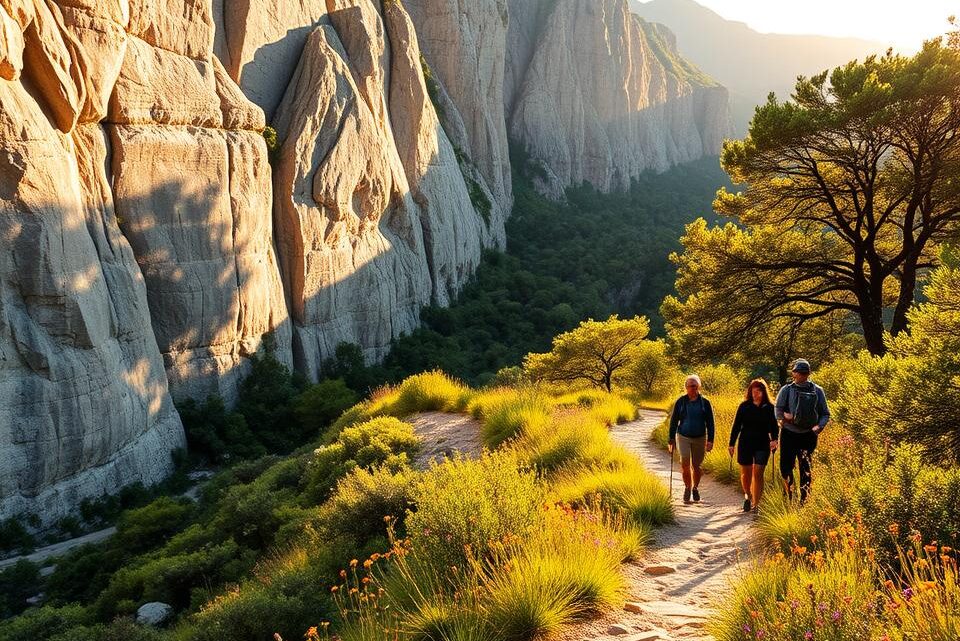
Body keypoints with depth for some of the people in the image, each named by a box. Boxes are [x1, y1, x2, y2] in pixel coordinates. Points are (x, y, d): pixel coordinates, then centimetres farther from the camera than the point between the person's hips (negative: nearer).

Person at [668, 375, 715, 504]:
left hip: (700, 438, 1)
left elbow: (710, 423, 3)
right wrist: (671, 439, 2)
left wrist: (710, 440, -4)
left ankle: (695, 488, 29)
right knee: (685, 464, -10)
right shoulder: (680, 402, 0)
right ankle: (687, 488, 12)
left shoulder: (705, 403, 0)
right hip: (683, 437, 0)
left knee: (697, 466, 6)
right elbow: (674, 421, 4)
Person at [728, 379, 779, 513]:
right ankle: (747, 496, 36)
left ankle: (756, 504, -1)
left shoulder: (769, 408, 2)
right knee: (746, 473, 9)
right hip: (745, 444, 1)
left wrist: (774, 439, -15)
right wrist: (731, 444, 1)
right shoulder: (744, 406, 2)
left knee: (758, 473, -7)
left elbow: (774, 426, 4)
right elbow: (736, 426, 4)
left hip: (762, 445, -1)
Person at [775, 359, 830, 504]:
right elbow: (778, 409, -1)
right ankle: (790, 496, 16)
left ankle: (804, 500, 12)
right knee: (786, 467, -1)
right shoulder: (787, 390, 4)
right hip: (789, 434, 0)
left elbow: (825, 414, 8)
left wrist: (820, 426, -11)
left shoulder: (817, 391, 6)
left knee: (806, 470, 3)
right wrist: (784, 416, -23)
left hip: (809, 435, 0)